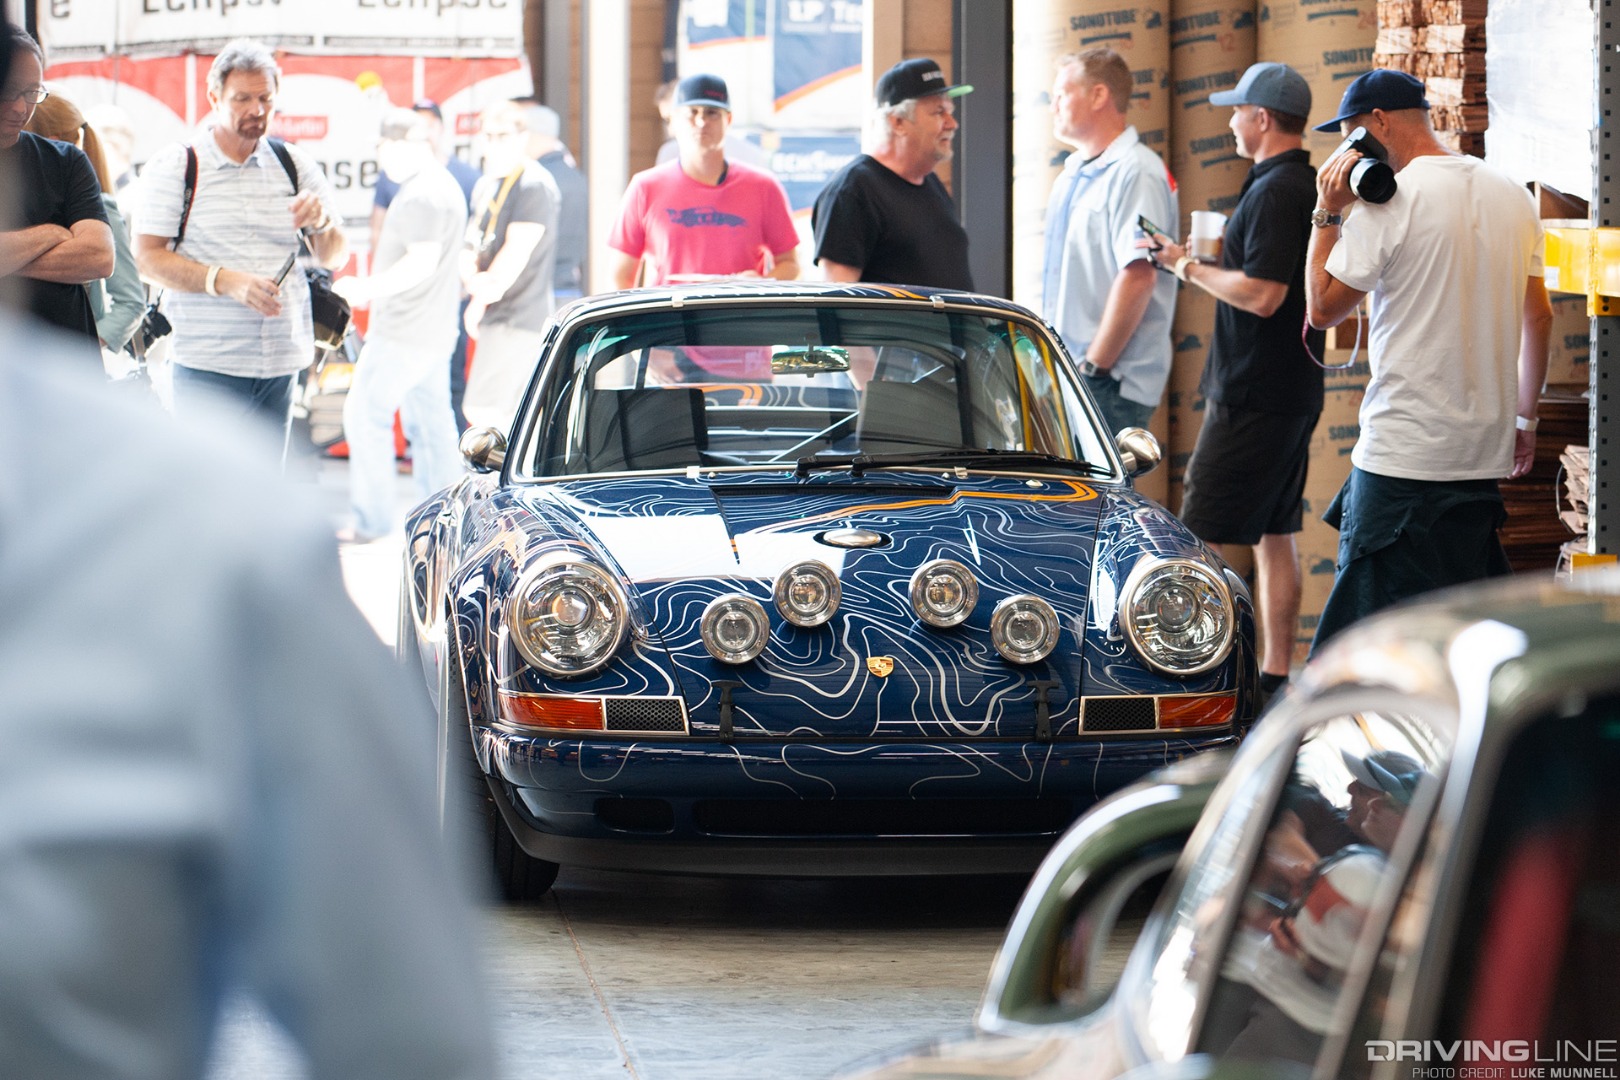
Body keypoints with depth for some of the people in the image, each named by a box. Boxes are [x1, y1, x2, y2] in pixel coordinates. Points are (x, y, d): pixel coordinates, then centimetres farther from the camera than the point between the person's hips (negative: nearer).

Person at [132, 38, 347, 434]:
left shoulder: (295, 165, 13)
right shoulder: (173, 166, 4)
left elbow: (334, 258, 14)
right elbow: (148, 258, -4)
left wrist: (322, 223, -9)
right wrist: (225, 281, -18)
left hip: (281, 364, 4)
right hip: (207, 366, -4)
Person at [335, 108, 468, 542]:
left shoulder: (421, 194, -17)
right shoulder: (444, 186, 16)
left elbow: (421, 262, -25)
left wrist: (368, 288, -17)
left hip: (405, 332, -11)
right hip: (435, 328, 11)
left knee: (365, 413, -4)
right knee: (431, 423, 11)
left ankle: (371, 520, -3)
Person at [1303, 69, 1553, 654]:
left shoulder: (1388, 202, -12)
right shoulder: (1512, 196, 10)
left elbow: (1322, 308, -5)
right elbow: (1538, 318, 15)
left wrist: (1327, 212, 2)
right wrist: (1524, 417, 23)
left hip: (1403, 455, -7)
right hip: (1484, 451, 7)